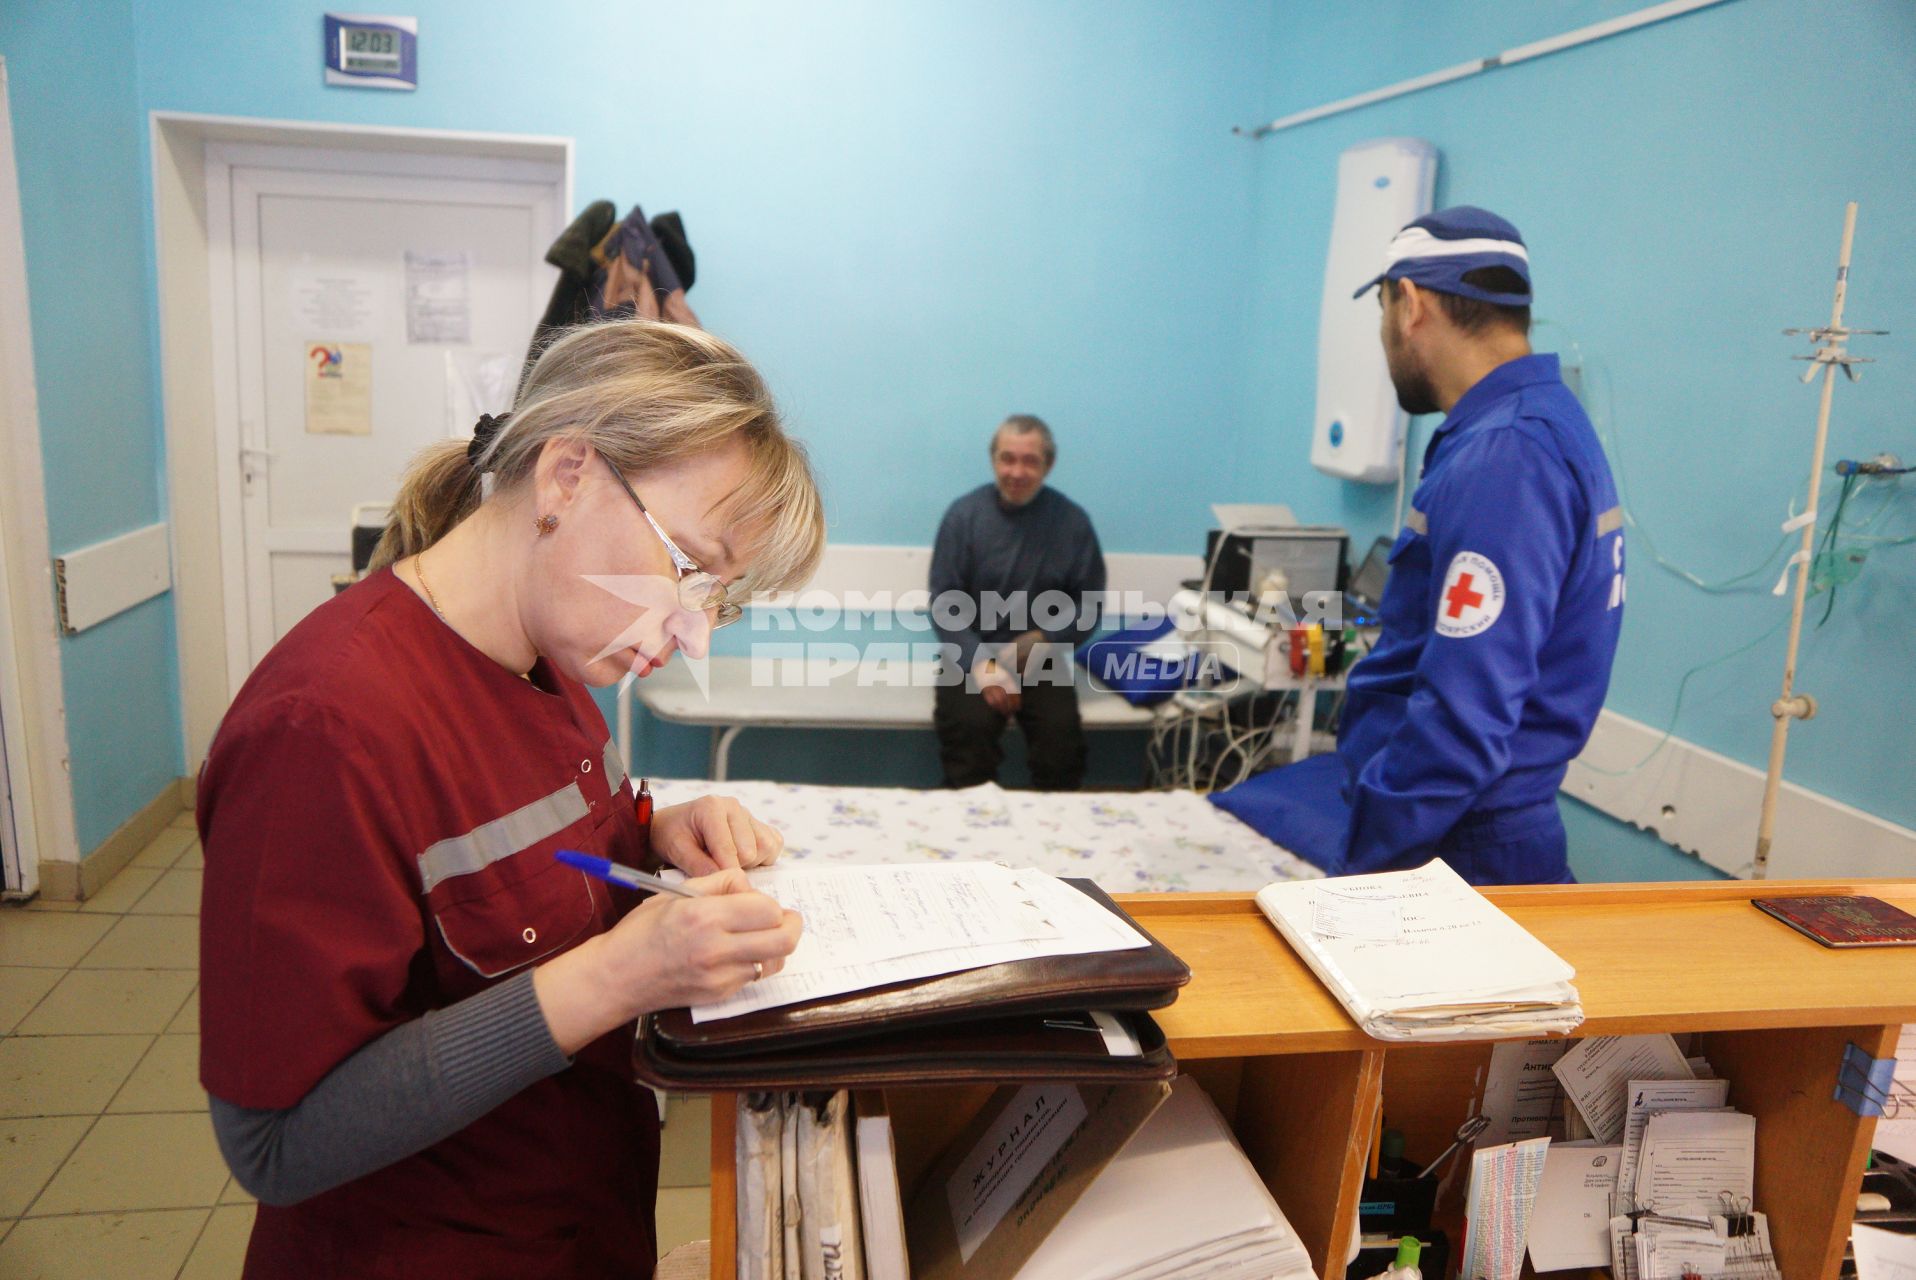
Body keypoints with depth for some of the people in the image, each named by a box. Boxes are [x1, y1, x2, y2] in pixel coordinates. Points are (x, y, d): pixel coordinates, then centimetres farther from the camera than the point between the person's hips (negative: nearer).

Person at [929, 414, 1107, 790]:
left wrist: (1042, 640, -14)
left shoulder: (1072, 520, 2)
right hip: (974, 655, -1)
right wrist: (980, 664, -18)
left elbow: (1089, 604, 4)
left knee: (1061, 735, -25)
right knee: (970, 728, -29)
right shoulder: (964, 514, -2)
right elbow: (944, 602, -4)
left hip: (1043, 660, 1)